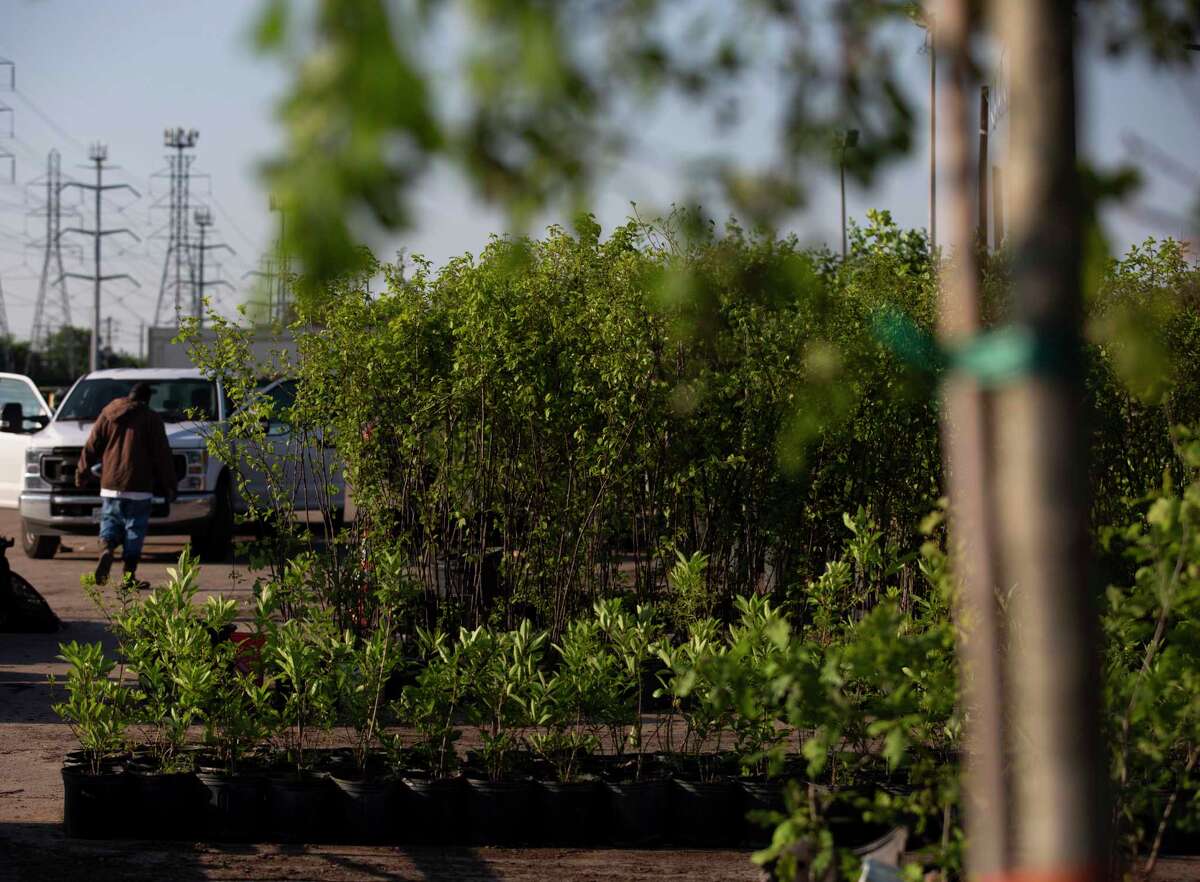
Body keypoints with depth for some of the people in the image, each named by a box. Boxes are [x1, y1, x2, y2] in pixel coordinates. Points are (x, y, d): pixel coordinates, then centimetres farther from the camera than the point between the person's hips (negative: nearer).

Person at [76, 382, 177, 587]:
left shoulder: (108, 415, 8)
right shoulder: (151, 419, -1)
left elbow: (92, 447, 10)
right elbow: (162, 455, -2)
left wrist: (82, 472, 22)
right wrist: (168, 485, 4)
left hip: (110, 485, 3)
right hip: (139, 487, -3)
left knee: (110, 525, 12)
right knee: (134, 531, 4)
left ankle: (106, 550, -19)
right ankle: (129, 576, 2)